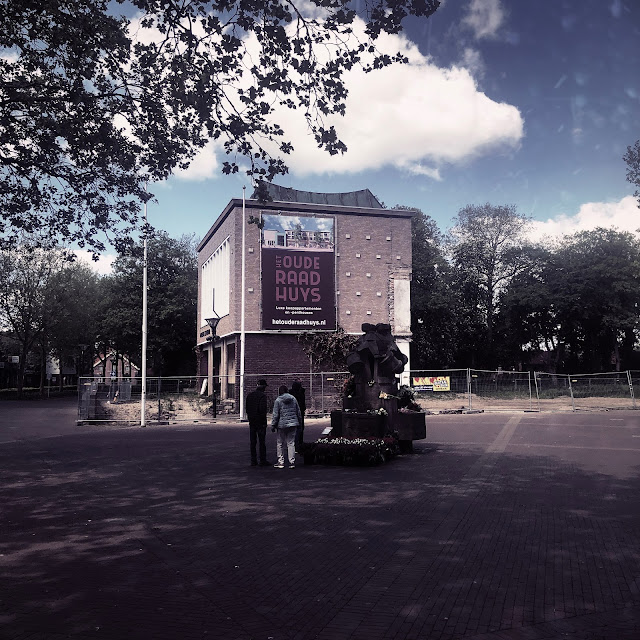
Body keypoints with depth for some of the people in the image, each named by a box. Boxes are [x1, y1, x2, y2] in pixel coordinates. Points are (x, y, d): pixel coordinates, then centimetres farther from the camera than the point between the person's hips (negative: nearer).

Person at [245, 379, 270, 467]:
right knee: (262, 442, 1)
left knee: (252, 442, 9)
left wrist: (250, 417, 13)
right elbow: (262, 408, -19)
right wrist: (263, 418, -10)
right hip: (260, 422, -6)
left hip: (252, 422, 6)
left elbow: (247, 408, 10)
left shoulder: (249, 395, 9)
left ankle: (253, 461, 11)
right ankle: (263, 461, 3)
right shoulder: (263, 395, -12)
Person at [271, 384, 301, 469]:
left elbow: (275, 415, -7)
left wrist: (273, 425, 0)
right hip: (293, 424, 4)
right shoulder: (293, 399, 6)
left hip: (282, 424, -3)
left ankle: (281, 462, 10)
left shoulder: (278, 400, -6)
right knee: (291, 443, 6)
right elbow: (298, 412, 11)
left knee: (280, 443, 8)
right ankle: (292, 462, 4)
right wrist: (299, 422, 21)